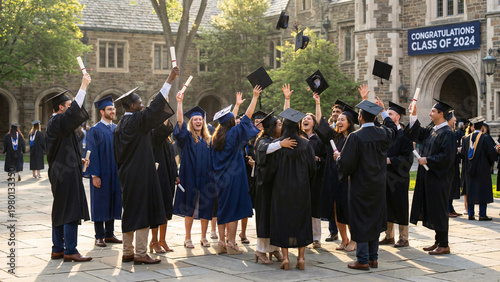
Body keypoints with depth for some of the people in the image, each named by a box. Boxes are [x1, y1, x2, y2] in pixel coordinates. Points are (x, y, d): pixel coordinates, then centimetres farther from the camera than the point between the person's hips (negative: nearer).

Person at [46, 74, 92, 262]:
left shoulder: (54, 123, 17)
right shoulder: (58, 121, -14)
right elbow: (74, 111, -31)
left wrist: (79, 160, 17)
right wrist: (83, 86, -26)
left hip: (60, 172, 11)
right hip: (66, 174, -11)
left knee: (60, 211, 12)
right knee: (71, 210, -9)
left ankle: (57, 250, 17)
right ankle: (70, 251, -7)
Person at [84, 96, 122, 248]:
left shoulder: (117, 129, 11)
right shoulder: (95, 130, -7)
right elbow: (92, 153, -10)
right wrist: (95, 175, -16)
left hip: (115, 173, 6)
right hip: (101, 174, -6)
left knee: (113, 202, 9)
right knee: (100, 203, 0)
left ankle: (109, 234, 18)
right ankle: (99, 236, 7)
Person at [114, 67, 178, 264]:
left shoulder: (121, 124, 12)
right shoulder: (135, 121, -14)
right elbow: (154, 108, -23)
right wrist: (169, 81, -22)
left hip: (127, 174, 9)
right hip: (140, 174, -9)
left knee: (130, 212, 13)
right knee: (142, 211, -5)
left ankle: (127, 252, 18)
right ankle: (140, 254, -3)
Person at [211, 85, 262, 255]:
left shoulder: (216, 137, 4)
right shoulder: (233, 134, -11)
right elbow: (246, 117, -7)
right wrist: (255, 97, 0)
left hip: (220, 178, 7)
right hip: (233, 177, -7)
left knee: (223, 209, 12)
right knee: (234, 209, -3)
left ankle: (222, 243, 14)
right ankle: (231, 244, -2)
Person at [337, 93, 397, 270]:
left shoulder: (355, 137, -19)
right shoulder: (383, 134, -2)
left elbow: (346, 163, -18)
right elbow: (393, 128, 24)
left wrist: (338, 157, 4)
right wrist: (384, 112, 33)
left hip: (361, 186, -6)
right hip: (378, 186, 6)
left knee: (361, 220, 2)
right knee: (375, 219, 14)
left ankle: (363, 260, 5)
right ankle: (373, 258, 20)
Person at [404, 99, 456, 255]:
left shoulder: (447, 133, -15)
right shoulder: (432, 131, 12)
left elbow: (447, 156, -22)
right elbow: (416, 133, 18)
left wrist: (427, 160, -16)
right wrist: (413, 115, 8)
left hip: (439, 179, -9)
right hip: (429, 177, 9)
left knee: (438, 210, -4)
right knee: (432, 209, 12)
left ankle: (444, 245, 3)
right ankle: (439, 241, 21)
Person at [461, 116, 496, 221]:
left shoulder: (466, 138, 2)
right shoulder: (485, 138, -12)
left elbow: (463, 153, 6)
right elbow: (492, 153, -11)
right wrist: (491, 163, 8)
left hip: (469, 169, 4)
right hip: (483, 168, -4)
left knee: (470, 191, 10)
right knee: (482, 190, 1)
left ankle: (470, 214, 10)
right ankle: (482, 214, -1)